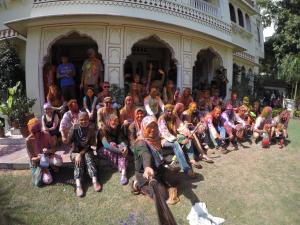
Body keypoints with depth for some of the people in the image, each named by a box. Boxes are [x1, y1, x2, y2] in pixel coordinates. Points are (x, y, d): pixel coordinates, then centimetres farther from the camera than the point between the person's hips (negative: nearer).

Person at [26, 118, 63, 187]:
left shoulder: (46, 134, -13)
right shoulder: (28, 140, -16)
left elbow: (54, 149, -9)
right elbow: (31, 158, -10)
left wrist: (49, 151, -32)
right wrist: (38, 158, -33)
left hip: (48, 157, 1)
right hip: (37, 162, -1)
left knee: (59, 161, -34)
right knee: (47, 180, -21)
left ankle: (53, 166, 3)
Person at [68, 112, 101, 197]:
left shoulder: (91, 129, -8)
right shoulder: (74, 128, -9)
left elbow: (90, 145, -11)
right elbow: (69, 142, -16)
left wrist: (81, 154, -20)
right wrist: (73, 129, -23)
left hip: (87, 150, 1)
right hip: (75, 151, 0)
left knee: (89, 158, -30)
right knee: (78, 162, -29)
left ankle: (94, 181, -42)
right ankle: (78, 185, -45)